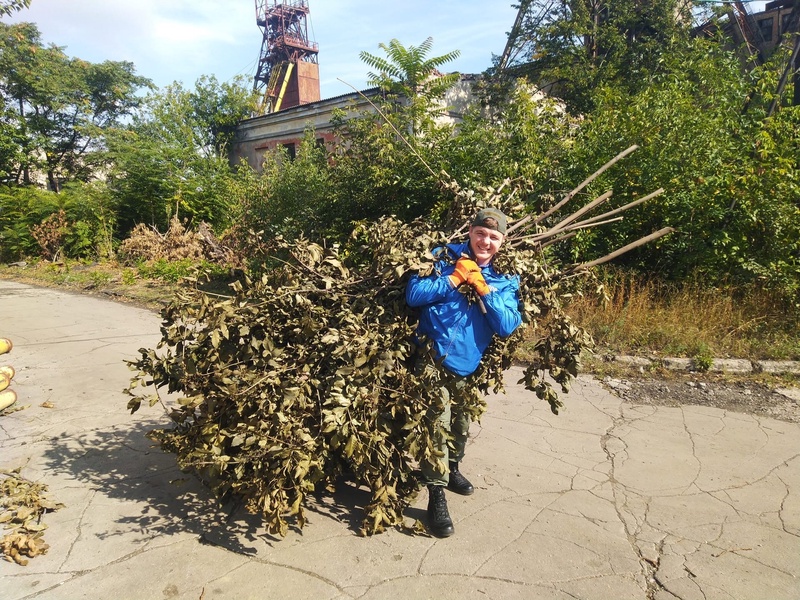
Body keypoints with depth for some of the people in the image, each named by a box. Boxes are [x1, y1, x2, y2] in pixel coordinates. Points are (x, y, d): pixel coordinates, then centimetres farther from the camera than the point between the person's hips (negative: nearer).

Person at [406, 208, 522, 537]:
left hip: (468, 363, 4)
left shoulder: (506, 280, 0)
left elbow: (508, 327, -11)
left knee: (460, 423, 22)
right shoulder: (444, 257, -5)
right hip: (434, 356, -4)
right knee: (437, 420, -17)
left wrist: (483, 288, -19)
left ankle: (451, 468, 49)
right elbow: (414, 295, -14)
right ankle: (436, 497, -4)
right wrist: (454, 278, -19)